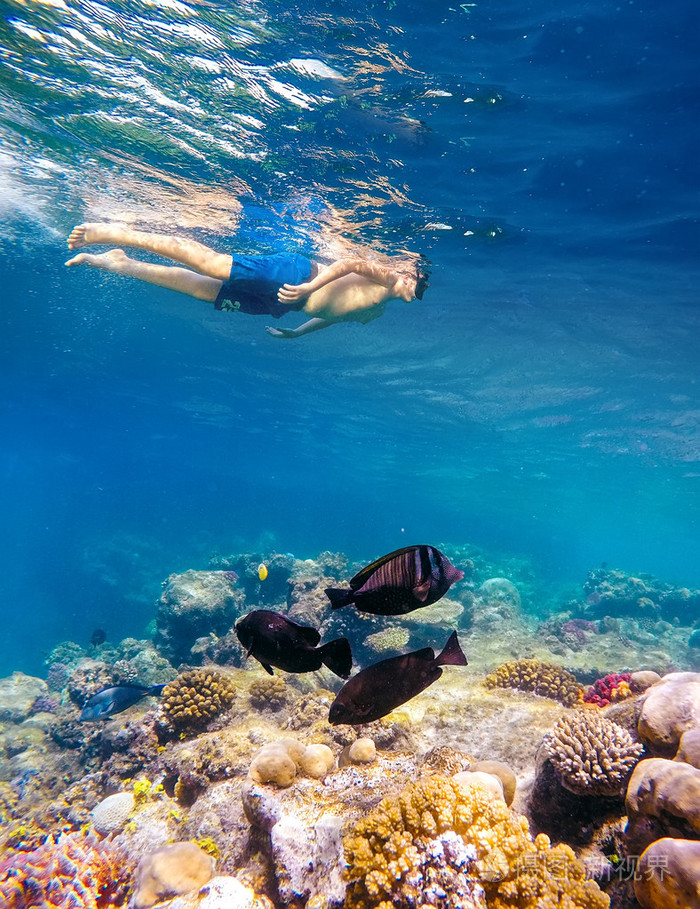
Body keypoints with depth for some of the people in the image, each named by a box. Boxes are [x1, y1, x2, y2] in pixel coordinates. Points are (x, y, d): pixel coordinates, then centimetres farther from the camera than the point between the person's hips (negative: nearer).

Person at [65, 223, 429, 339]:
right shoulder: (386, 274, -3)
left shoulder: (375, 313, 22)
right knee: (207, 261, -17)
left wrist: (297, 332, 32)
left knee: (200, 288, 5)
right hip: (291, 273, -7)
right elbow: (351, 261, -17)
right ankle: (108, 232, -13)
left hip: (276, 304, 7)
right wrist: (310, 287, -26)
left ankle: (118, 263, 9)